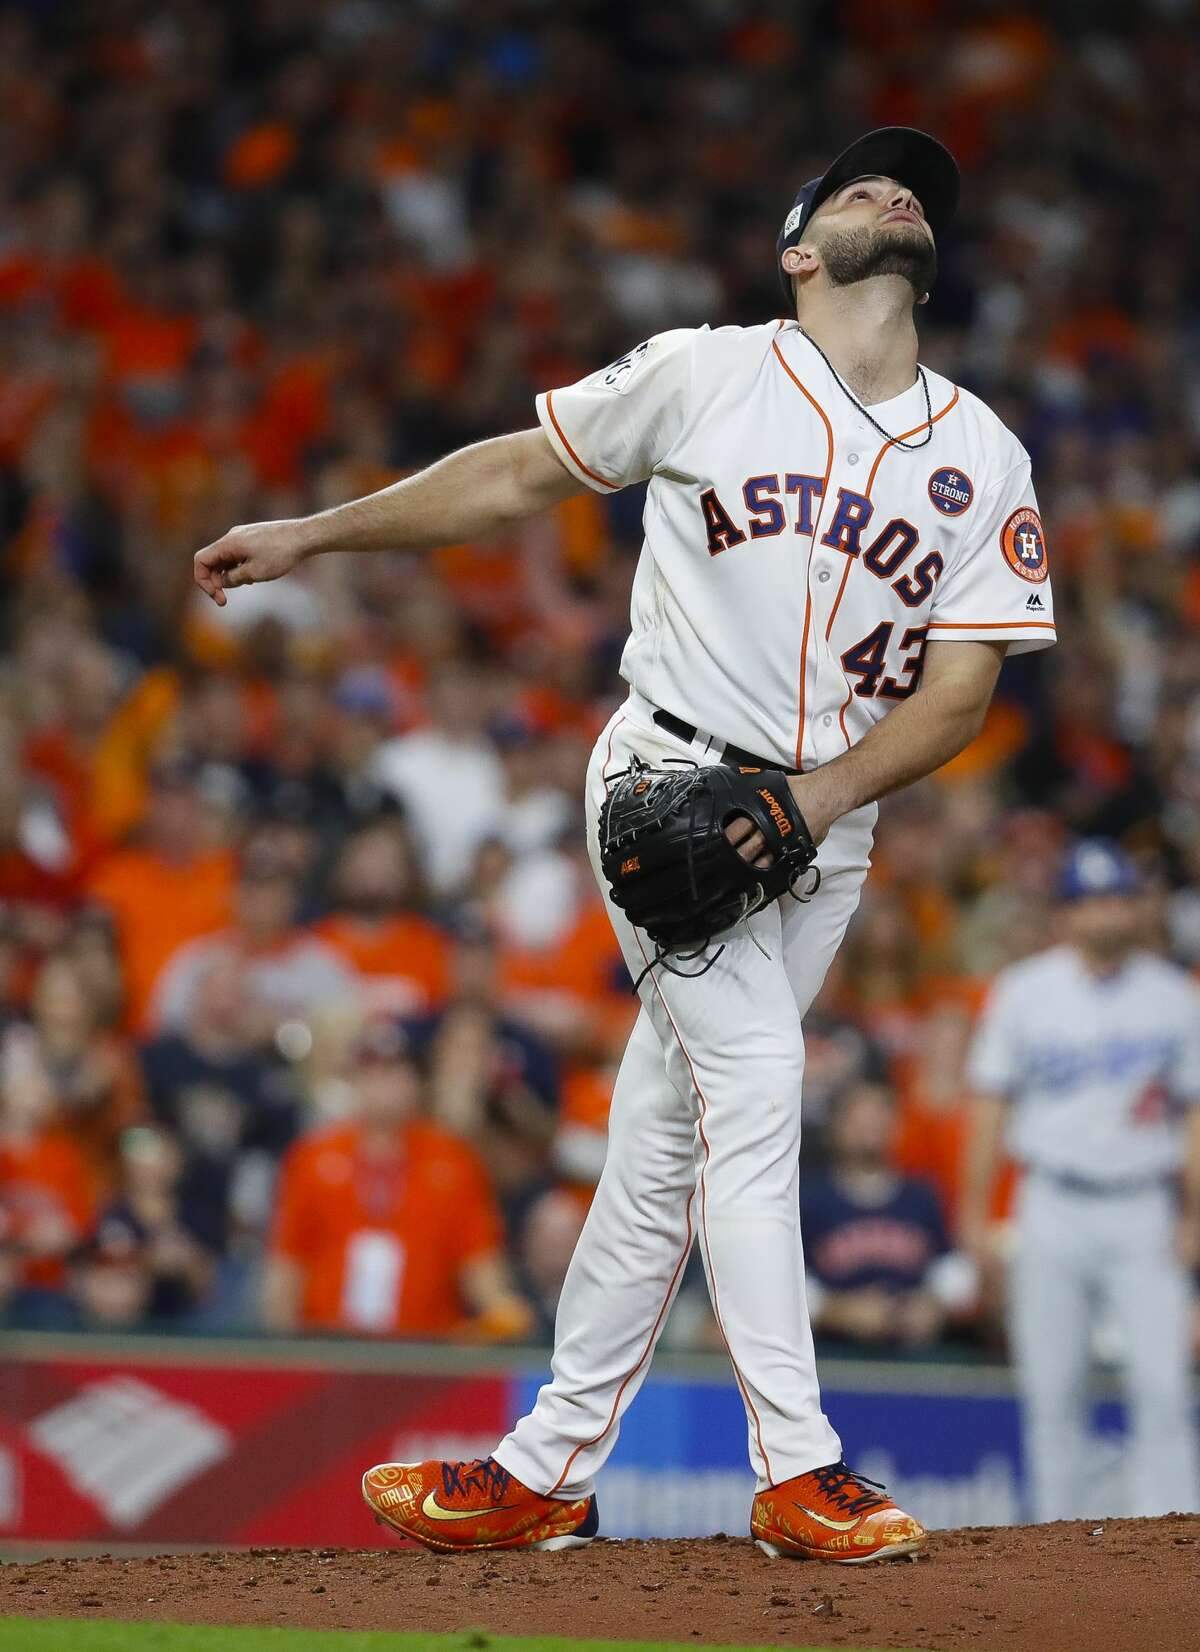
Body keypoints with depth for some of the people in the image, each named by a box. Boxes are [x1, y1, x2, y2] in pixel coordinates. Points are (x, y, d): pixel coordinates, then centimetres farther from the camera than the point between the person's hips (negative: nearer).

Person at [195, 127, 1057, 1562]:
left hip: (826, 827, 3)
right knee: (751, 1085, -17)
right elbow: (519, 475, 9)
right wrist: (311, 535, 8)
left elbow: (960, 692, 0)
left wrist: (815, 798, -16)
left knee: (665, 1152, 4)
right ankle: (797, 1471, -18)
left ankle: (550, 1469, 9)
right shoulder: (706, 376, -1)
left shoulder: (986, 460, 5)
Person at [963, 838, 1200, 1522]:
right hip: (1054, 1209, 1)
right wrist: (975, 1209, 2)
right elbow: (992, 1101, 7)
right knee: (1053, 1390, 3)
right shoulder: (1025, 991, 3)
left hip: (1144, 1213, 0)